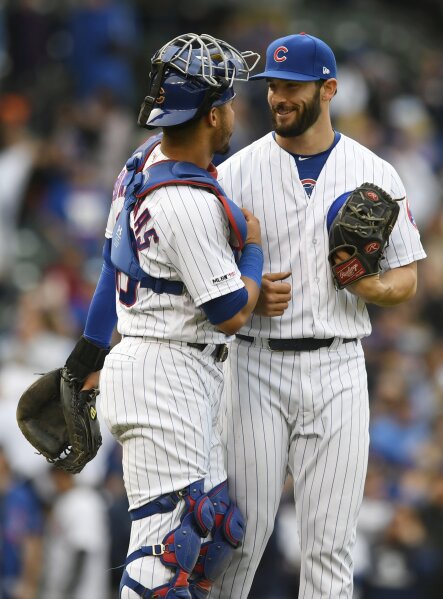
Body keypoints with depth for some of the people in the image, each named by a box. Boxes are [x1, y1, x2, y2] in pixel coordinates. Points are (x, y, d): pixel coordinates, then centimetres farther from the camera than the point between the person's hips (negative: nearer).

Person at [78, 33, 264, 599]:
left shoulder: (145, 159, 8)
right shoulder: (191, 204, -22)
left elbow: (115, 259, 18)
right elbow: (231, 314, -17)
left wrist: (89, 355, 25)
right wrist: (254, 246, 1)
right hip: (168, 377, -10)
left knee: (215, 530, 16)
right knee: (168, 539, -12)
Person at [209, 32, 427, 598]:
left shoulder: (376, 175, 6)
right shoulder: (236, 173, 3)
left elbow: (406, 277, 9)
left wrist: (371, 284, -13)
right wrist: (251, 297, -15)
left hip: (337, 368, 1)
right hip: (256, 365, -1)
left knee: (330, 542, 0)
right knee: (242, 531, -1)